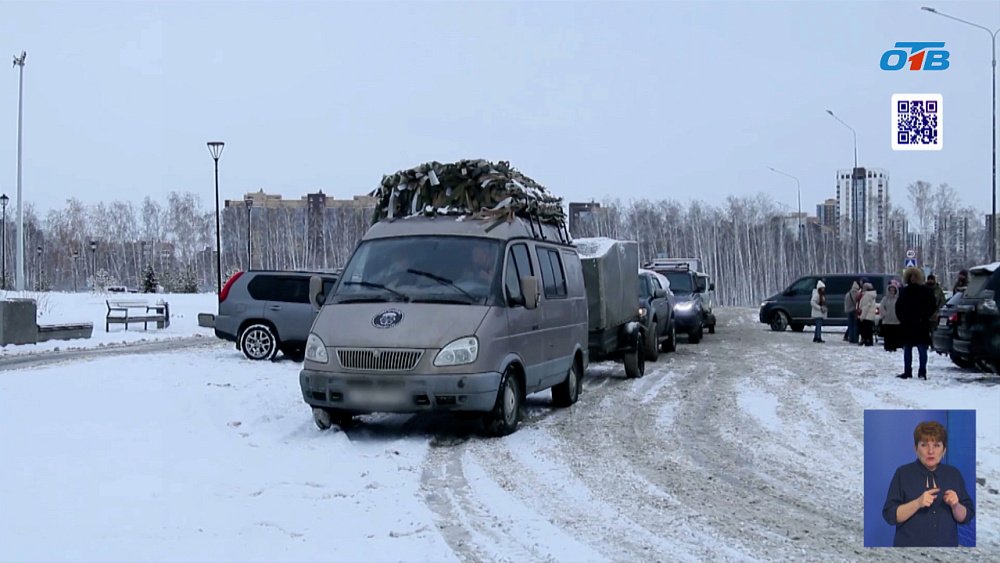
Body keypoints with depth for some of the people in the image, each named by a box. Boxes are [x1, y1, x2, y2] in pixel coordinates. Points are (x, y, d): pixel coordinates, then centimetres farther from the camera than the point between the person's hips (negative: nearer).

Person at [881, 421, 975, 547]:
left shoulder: (954, 474, 7)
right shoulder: (903, 474, -2)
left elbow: (966, 517, 6)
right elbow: (890, 515, -8)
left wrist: (955, 505, -14)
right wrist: (918, 503, -22)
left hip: (946, 544, 3)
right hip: (910, 545, -2)